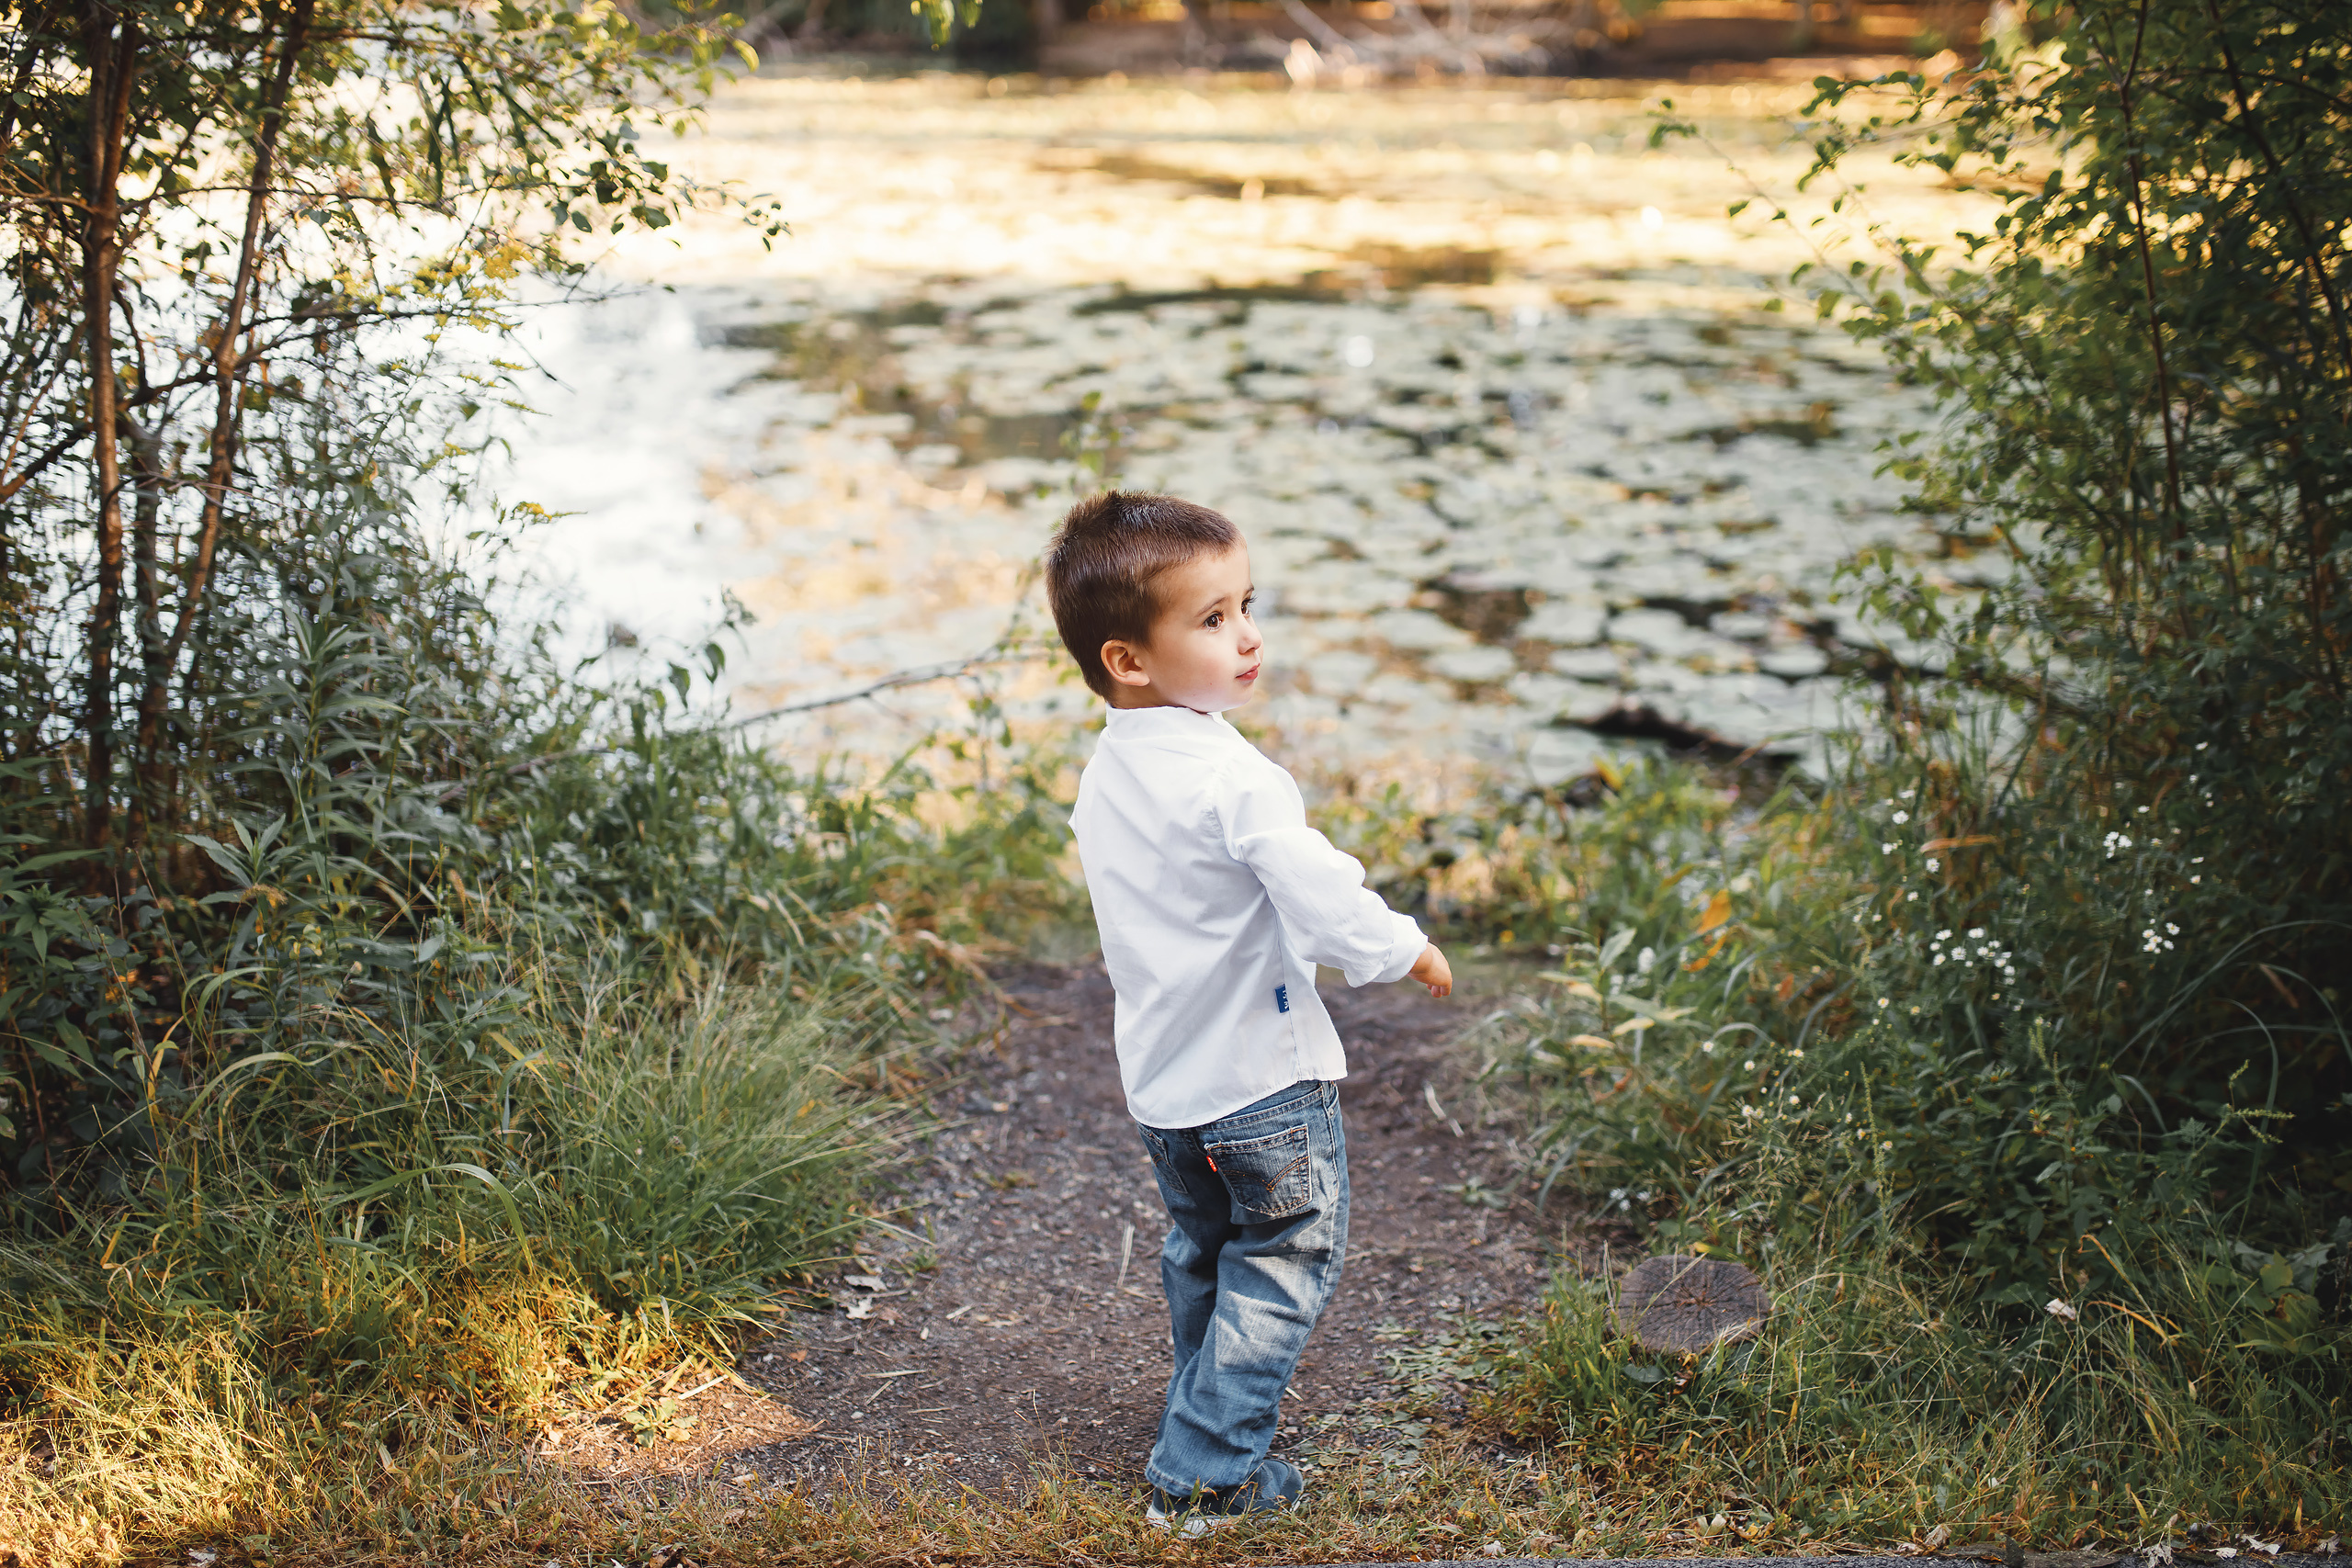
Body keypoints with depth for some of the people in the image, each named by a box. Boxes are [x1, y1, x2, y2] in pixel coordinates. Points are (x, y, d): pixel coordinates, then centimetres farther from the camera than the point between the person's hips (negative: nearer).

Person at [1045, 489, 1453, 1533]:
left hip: (1158, 1083, 8)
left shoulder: (1107, 773, 3)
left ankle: (1205, 1424, 40)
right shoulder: (1231, 778, -25)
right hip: (1262, 1074, -8)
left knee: (1202, 1253, 25)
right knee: (1286, 1262, 8)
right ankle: (1206, 1474, 10)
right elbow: (1324, 899, -29)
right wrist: (1403, 950, -9)